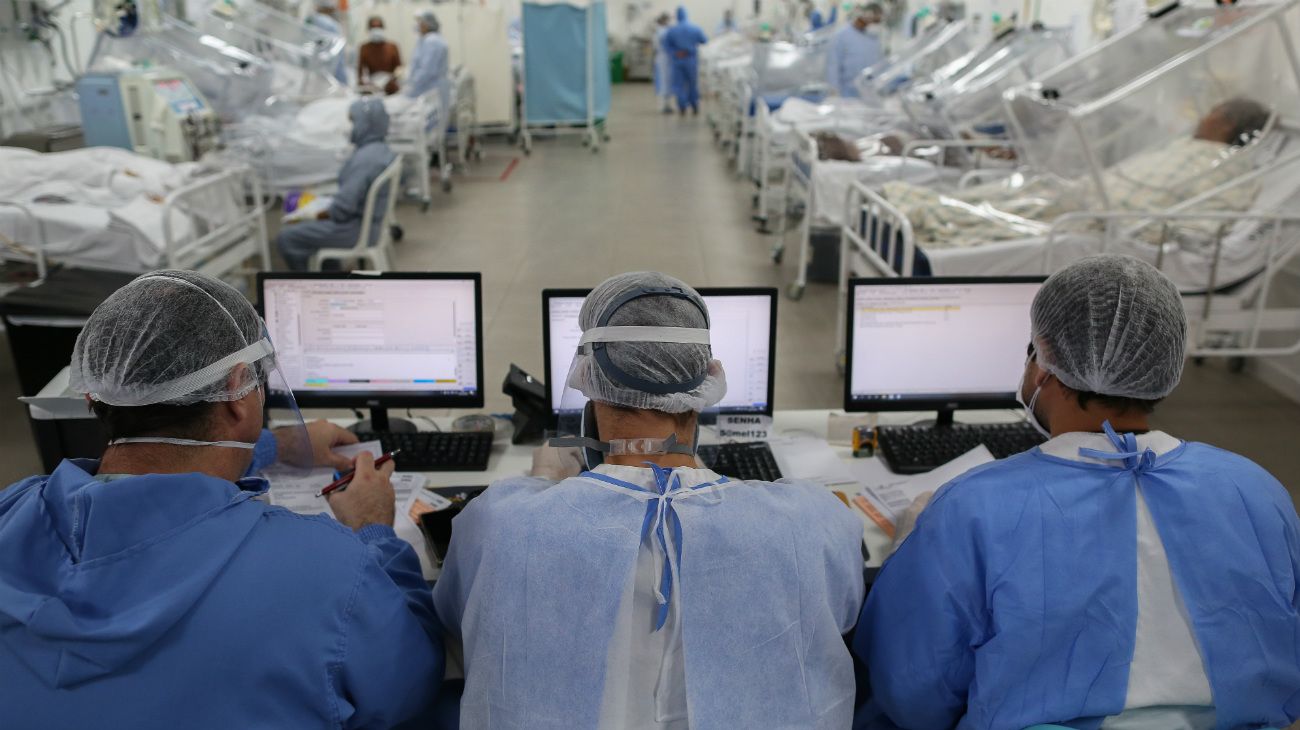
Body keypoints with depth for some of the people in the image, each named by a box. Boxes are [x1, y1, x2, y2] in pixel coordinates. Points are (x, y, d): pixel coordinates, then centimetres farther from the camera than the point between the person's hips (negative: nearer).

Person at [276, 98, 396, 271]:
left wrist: (321, 214, -10)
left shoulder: (365, 158, -27)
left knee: (286, 238, 0)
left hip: (357, 228, -10)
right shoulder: (381, 149, 2)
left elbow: (344, 206, -28)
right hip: (369, 220, 10)